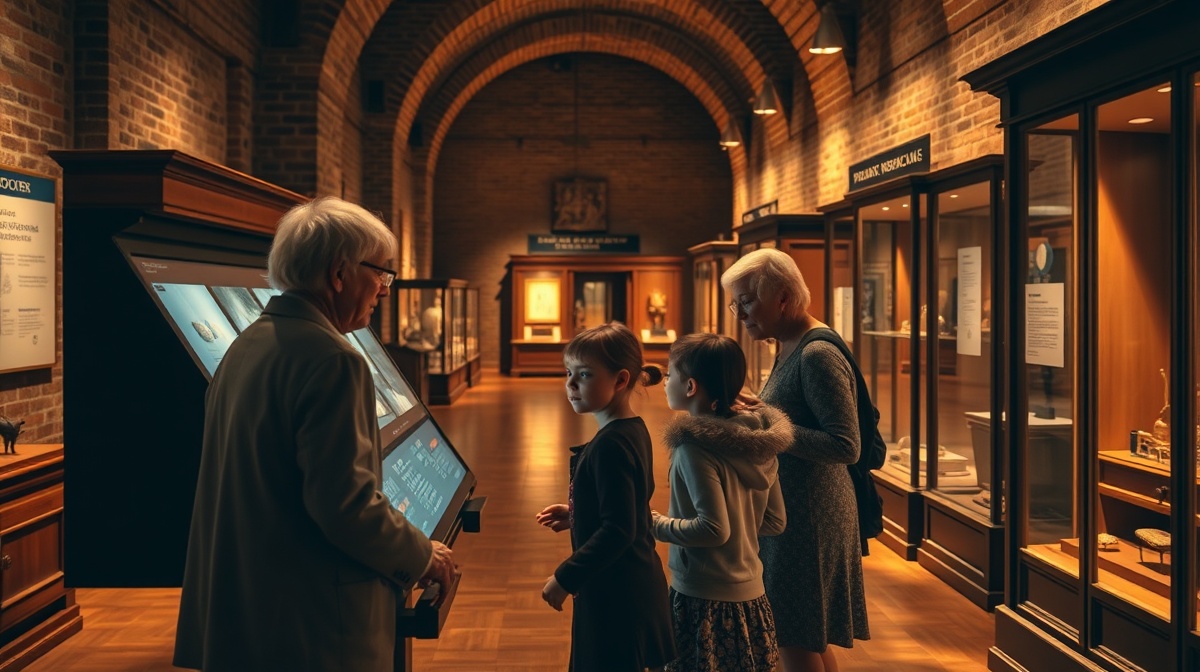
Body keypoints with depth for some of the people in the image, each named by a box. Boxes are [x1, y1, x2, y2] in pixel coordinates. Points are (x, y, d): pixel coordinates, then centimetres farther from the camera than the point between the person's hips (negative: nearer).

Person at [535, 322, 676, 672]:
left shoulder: (610, 445, -24)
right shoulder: (632, 430, 6)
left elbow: (618, 531, -27)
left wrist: (565, 577, -21)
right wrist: (575, 515, 14)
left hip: (616, 593, -10)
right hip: (631, 581, 10)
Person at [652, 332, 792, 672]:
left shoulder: (695, 446, -19)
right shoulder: (757, 440, 2)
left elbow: (714, 529, -23)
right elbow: (775, 521, 6)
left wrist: (656, 523, -11)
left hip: (705, 601, -7)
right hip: (751, 595, 7)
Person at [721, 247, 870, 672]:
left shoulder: (817, 355, -19)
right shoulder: (789, 347, 10)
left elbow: (846, 446, -23)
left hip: (809, 515, -9)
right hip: (790, 509, 10)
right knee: (809, 638, 20)